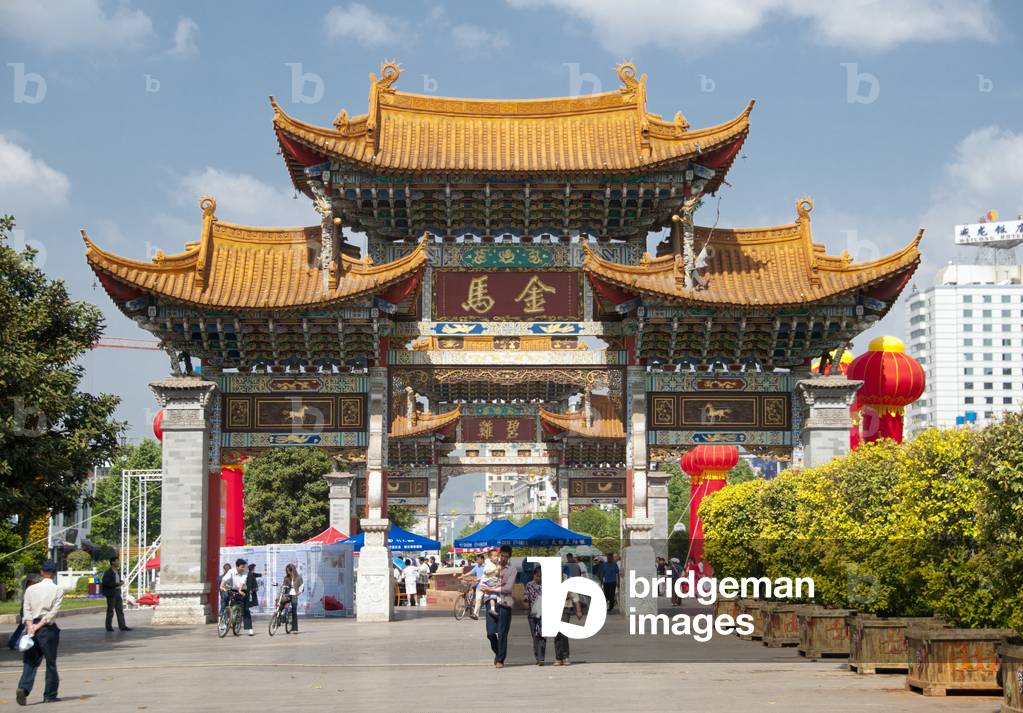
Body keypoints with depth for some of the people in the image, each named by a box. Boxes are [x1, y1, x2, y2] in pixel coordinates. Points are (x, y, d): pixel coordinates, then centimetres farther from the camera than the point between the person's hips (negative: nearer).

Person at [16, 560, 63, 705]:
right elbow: (53, 612, -10)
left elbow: (27, 609, -2)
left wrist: (30, 626, -11)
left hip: (32, 627, 2)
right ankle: (50, 695, 13)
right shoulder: (58, 590, -1)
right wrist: (39, 626, -11)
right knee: (51, 663, 8)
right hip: (48, 629, -2)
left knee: (30, 662, 4)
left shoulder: (30, 589, 8)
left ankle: (23, 688, -18)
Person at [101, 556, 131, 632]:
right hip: (111, 593, -8)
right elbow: (105, 583, -22)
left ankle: (122, 626, 4)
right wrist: (117, 584, -22)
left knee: (120, 610, 4)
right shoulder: (108, 572, -13)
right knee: (110, 610, 0)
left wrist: (121, 583, 3)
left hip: (117, 593, 8)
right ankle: (109, 627, 9)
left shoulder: (118, 571, 13)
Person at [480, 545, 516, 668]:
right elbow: (483, 586, 7)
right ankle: (497, 653, 22)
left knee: (502, 634, -3)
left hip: (505, 603, -2)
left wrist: (492, 590, -8)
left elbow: (508, 588, -6)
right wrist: (496, 586, -10)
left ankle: (500, 660, 5)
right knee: (490, 633, -4)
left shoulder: (512, 570, 6)